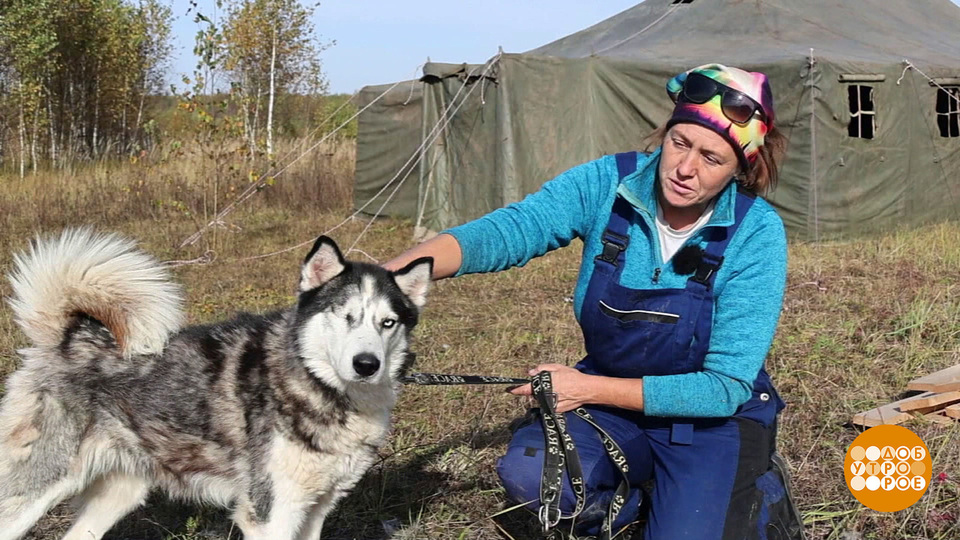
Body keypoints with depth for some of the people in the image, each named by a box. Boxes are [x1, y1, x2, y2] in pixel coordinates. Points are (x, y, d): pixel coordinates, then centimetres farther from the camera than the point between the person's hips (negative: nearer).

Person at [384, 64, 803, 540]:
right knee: (528, 473, -25)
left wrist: (589, 388, -25)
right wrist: (391, 273, -46)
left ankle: (758, 490, 12)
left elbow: (726, 387, -20)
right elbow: (507, 231, -29)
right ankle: (639, 488, 7)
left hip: (714, 415, -2)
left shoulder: (756, 233, -20)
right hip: (609, 398, 2)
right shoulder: (609, 184, -14)